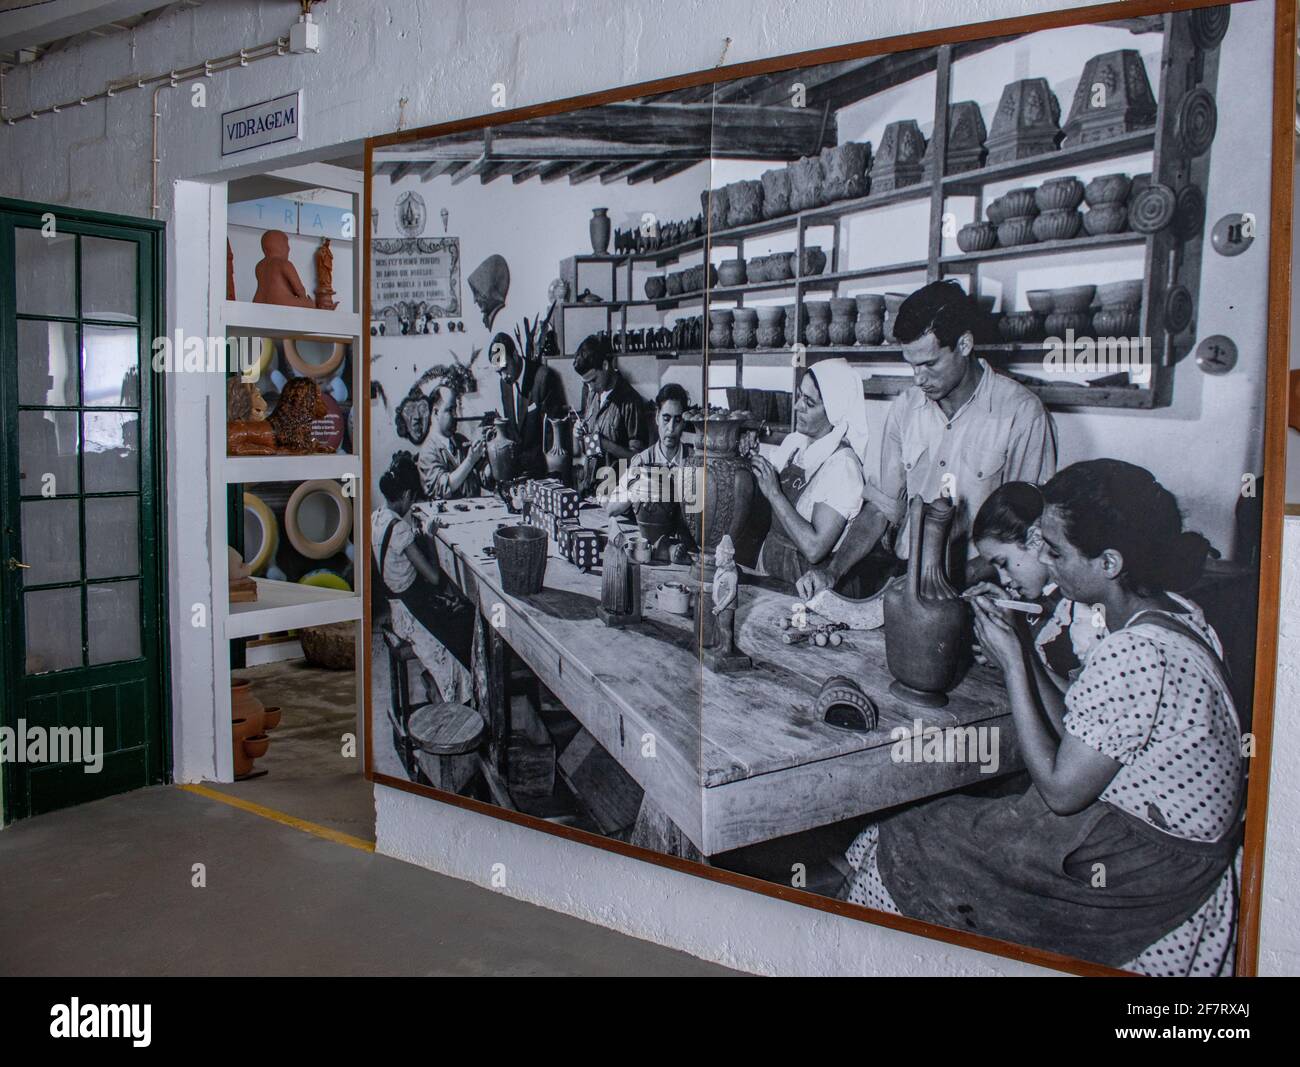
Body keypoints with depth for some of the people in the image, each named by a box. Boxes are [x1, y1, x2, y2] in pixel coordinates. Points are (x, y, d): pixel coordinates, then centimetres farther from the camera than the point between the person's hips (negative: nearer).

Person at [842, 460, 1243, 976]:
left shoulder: (1133, 653, -30)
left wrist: (1011, 663, -19)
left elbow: (1060, 789, -22)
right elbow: (1076, 734, 5)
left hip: (1139, 871, -9)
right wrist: (1019, 649, -1)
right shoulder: (1170, 611, 0)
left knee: (904, 850, 1)